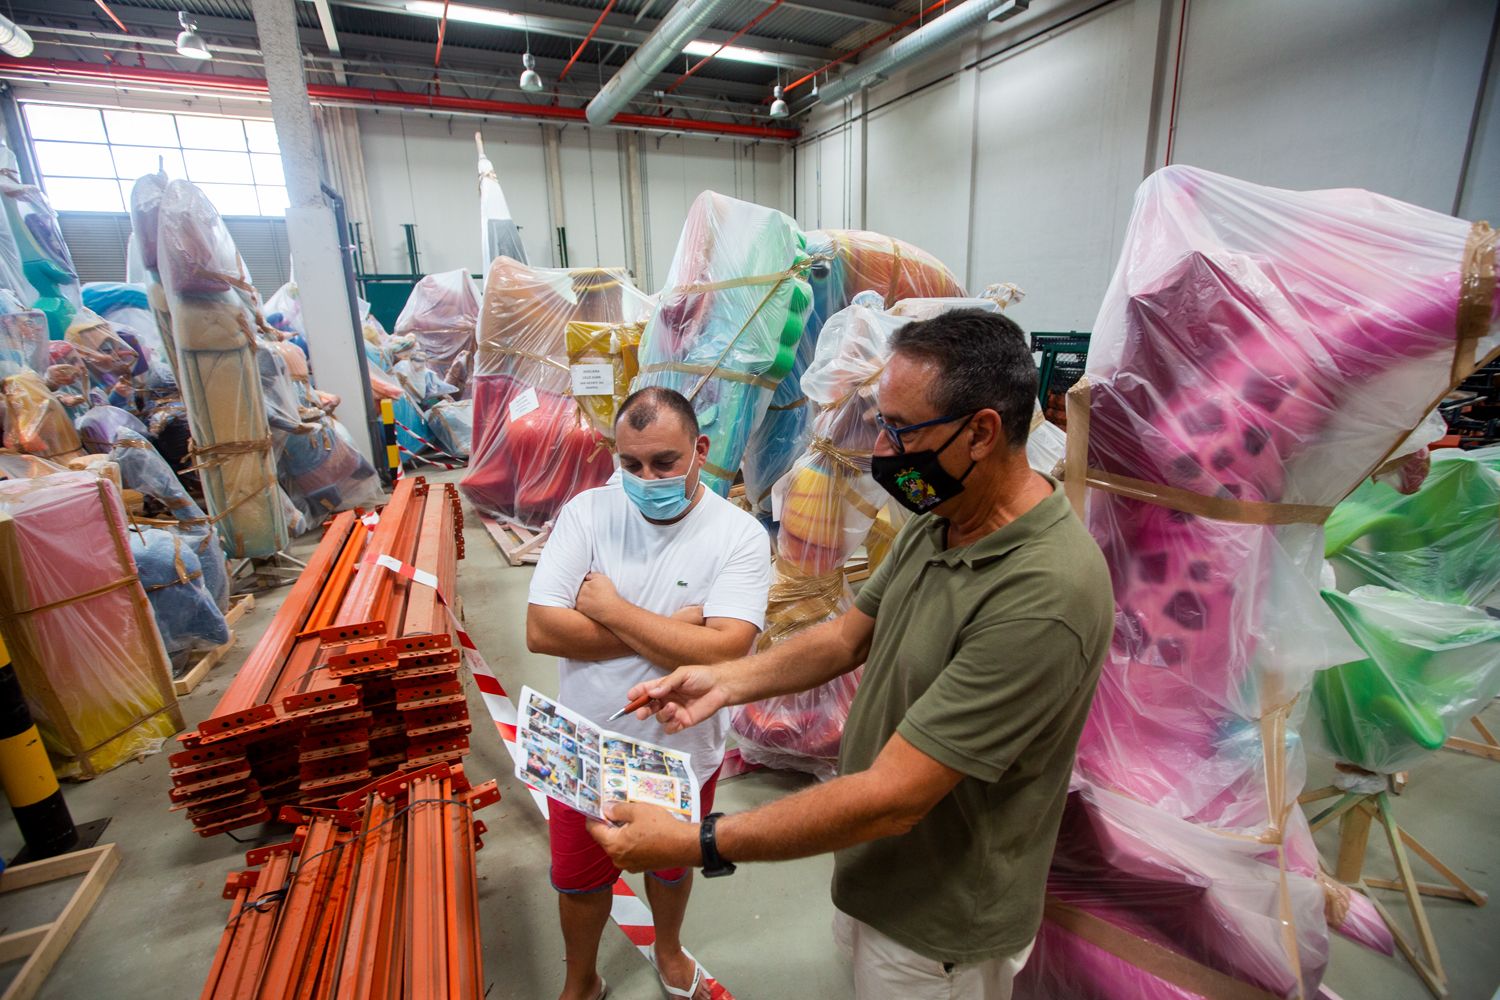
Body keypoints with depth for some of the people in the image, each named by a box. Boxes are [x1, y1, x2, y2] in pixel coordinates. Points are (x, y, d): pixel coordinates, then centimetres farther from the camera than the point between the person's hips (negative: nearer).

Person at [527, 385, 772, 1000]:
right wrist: (667, 630, -24)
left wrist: (609, 608, -25)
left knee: (672, 865, 28)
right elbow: (541, 630, -21)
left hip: (684, 754, 0)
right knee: (579, 879, 23)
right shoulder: (587, 513, -14)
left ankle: (668, 951, 61)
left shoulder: (740, 535, -19)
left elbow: (722, 653, -30)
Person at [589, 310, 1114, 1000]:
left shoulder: (1043, 599, -35)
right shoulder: (936, 523, -6)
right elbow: (849, 634, 2)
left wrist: (697, 845, -28)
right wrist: (727, 681, -10)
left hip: (935, 927, -7)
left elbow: (890, 800, -34)